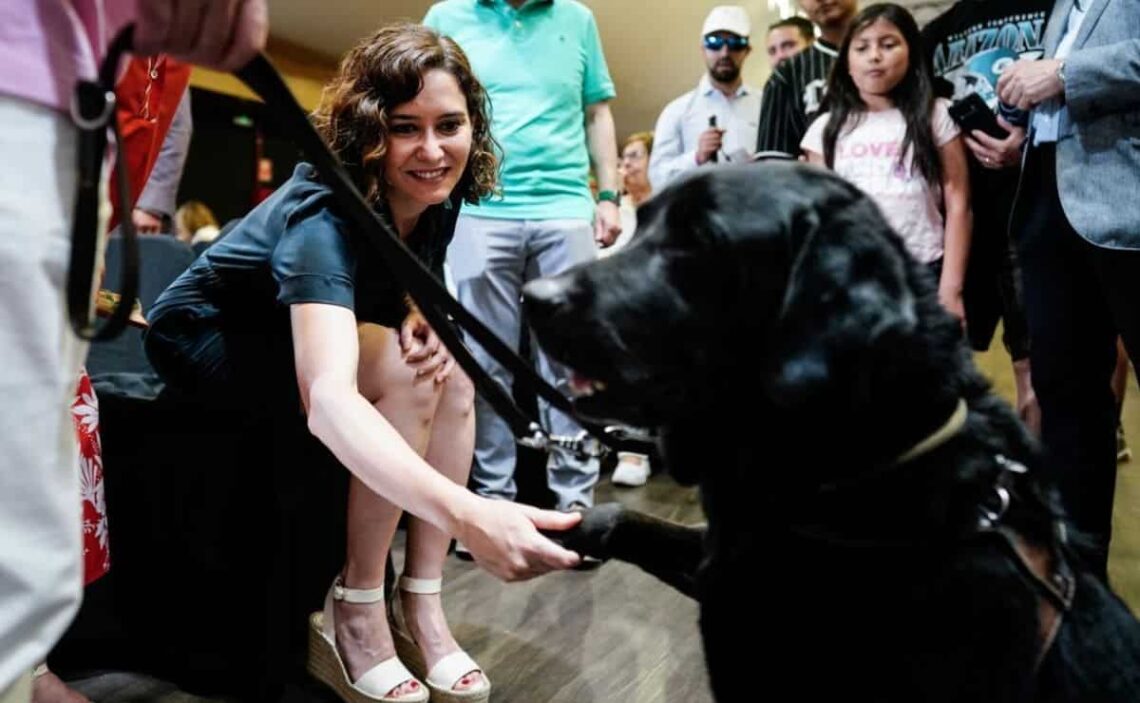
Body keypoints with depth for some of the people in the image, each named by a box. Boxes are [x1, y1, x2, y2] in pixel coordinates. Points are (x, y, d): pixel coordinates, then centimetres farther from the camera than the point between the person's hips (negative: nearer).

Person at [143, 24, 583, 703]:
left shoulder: (438, 197, -14)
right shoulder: (324, 217, -36)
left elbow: (408, 288, 4)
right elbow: (327, 397, -51)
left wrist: (420, 316, -23)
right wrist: (466, 513, -66)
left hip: (300, 332, 7)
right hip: (206, 335, -7)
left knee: (452, 376, -15)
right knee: (405, 373, -29)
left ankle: (422, 607, -9)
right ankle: (356, 608, -14)